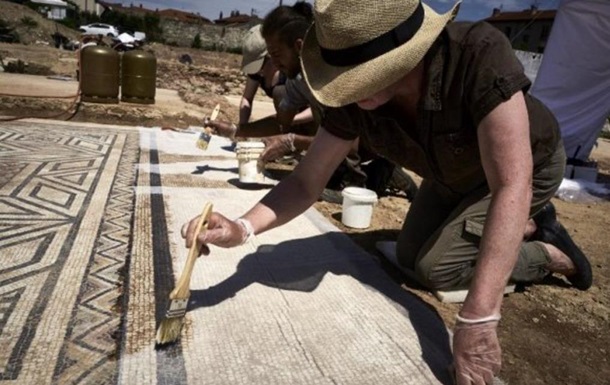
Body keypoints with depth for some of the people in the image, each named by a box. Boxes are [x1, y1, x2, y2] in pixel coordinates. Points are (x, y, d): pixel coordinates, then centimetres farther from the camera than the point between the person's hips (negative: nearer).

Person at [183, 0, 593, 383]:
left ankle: (551, 255, 11)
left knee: (436, 267, -13)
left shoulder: (481, 54, -43)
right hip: (455, 172, 6)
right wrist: (243, 227, -41)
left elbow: (511, 186, -47)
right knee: (409, 256, 11)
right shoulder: (353, 98, -28)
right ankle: (529, 225, 23)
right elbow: (306, 181, -23)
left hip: (527, 165, -5)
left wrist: (477, 317, -52)